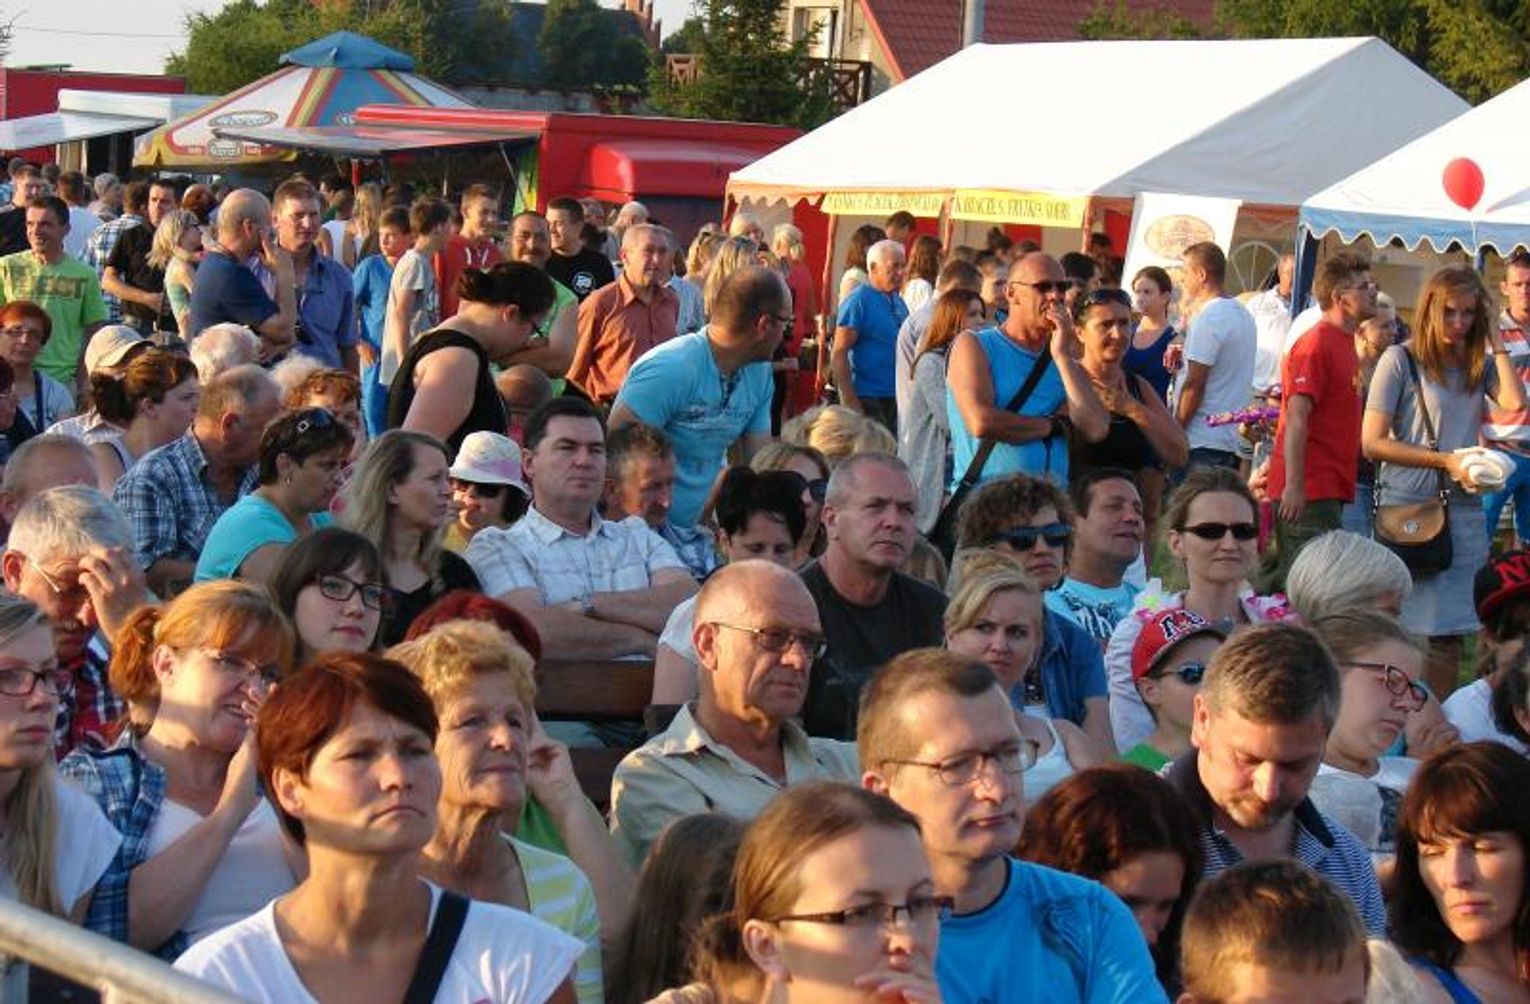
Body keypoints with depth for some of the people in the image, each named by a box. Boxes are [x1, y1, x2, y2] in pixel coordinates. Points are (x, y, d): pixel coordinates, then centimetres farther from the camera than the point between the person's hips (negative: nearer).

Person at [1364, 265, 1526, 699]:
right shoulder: (1401, 360, -1)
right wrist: (1444, 461, -12)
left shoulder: (1479, 365, 13)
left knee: (1449, 633, 2)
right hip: (1406, 508, -4)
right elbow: (1372, 442, -6)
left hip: (1463, 513, 4)